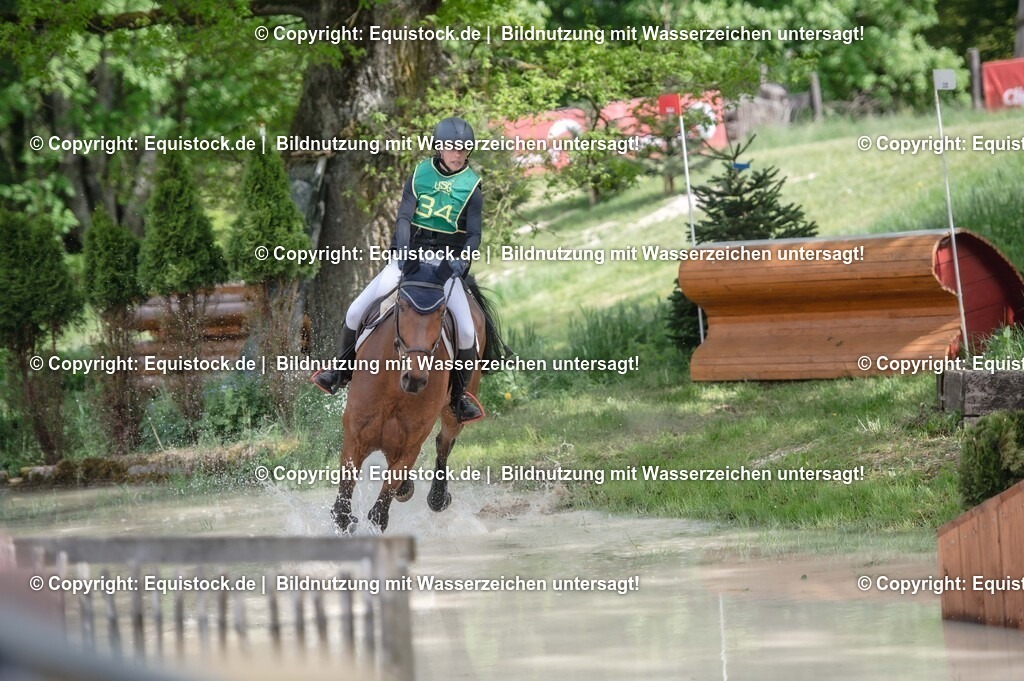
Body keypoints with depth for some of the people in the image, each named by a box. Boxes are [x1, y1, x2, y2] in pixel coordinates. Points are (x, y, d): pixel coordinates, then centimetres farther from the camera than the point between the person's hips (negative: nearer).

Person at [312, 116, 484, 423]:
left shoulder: (471, 187, -2)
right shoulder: (420, 174, 1)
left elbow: (473, 235, -4)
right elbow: (404, 216, -5)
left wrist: (460, 261, -23)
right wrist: (403, 251, -21)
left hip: (446, 262, -1)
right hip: (409, 256, 2)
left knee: (466, 329, -19)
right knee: (356, 311, -7)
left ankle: (459, 394, 2)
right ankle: (343, 370, 18)